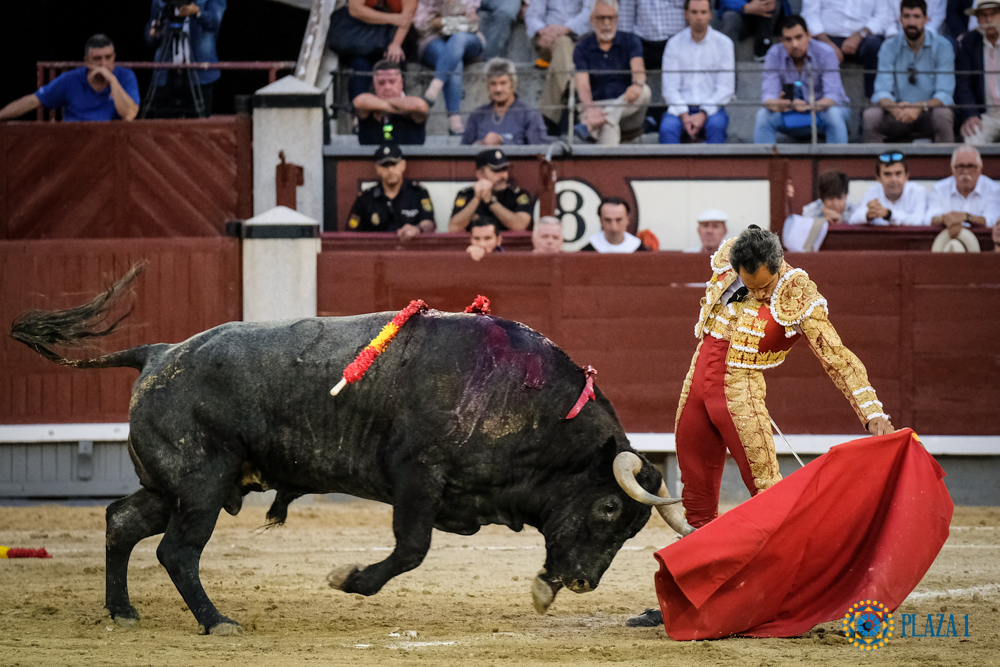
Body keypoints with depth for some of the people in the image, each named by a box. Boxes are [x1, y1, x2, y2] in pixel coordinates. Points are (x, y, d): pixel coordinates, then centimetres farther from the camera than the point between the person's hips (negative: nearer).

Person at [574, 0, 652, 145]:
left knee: (644, 91, -33)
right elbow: (582, 84, -13)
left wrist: (637, 84, -42)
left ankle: (591, 128, -44)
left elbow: (638, 68, -14)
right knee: (607, 127, -38)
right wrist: (589, 109, -37)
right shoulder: (582, 49, 2)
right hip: (597, 105, -2)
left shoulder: (630, 41, 6)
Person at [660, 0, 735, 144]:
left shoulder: (724, 43, 2)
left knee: (716, 125, -35)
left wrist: (703, 115, -15)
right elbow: (670, 87, 1)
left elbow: (726, 88, -2)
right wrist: (684, 116, -15)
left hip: (712, 108, -1)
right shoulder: (674, 44, 4)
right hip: (681, 107, 1)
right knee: (667, 127, -32)